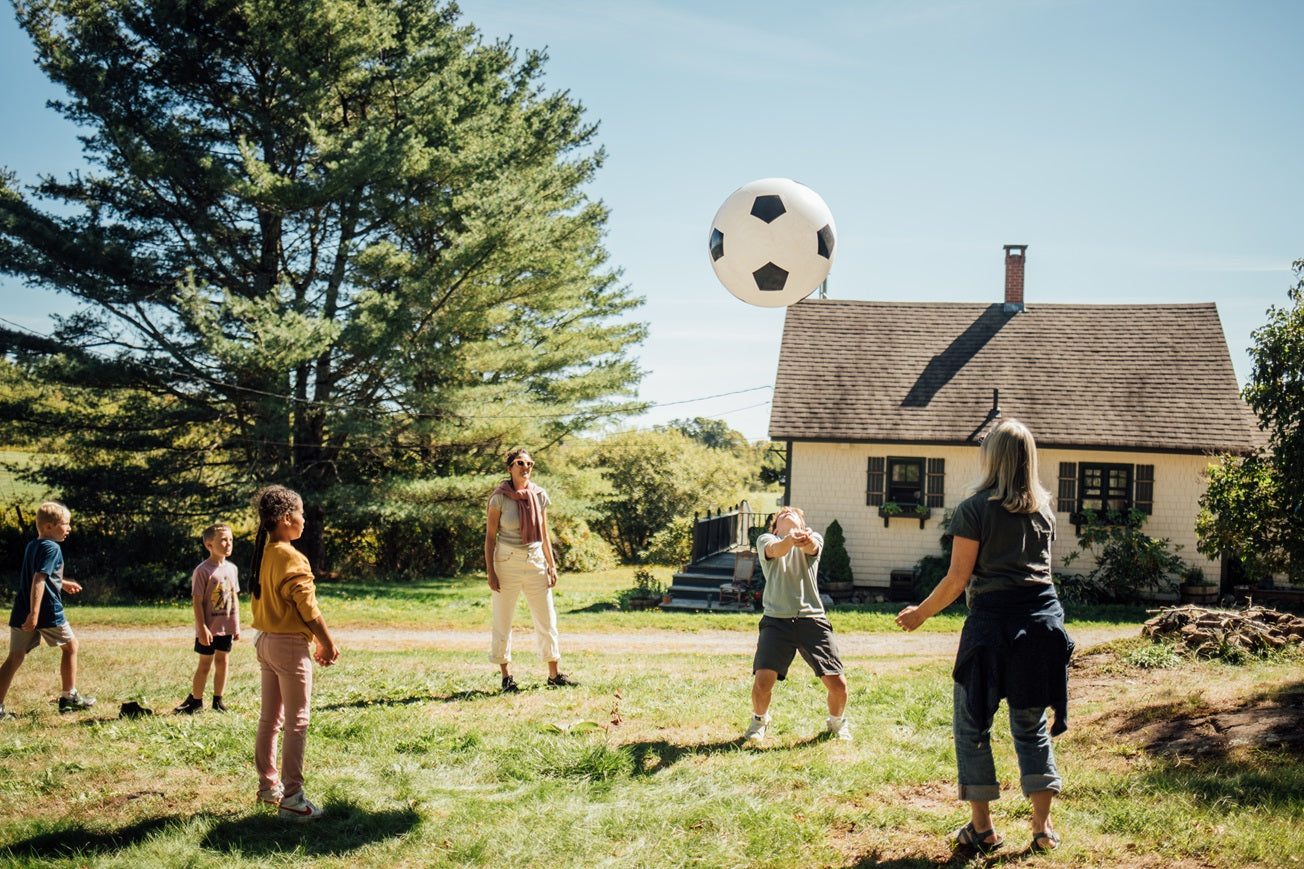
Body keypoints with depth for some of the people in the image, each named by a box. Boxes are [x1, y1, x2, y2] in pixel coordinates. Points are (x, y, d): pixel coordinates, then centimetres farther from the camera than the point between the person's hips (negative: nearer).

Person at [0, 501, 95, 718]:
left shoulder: (31, 547, 16)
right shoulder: (52, 548, -12)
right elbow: (38, 580, -22)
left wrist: (63, 583, 44)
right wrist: (34, 613, -28)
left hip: (21, 611, 7)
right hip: (48, 611, -7)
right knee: (70, 646, 13)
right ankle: (69, 698, 19)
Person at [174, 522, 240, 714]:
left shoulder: (232, 569, 7)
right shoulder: (203, 571, -13)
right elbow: (197, 601, -14)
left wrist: (237, 625, 13)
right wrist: (202, 628, -17)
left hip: (226, 627, 5)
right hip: (209, 628, -5)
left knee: (222, 662, 11)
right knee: (205, 665, 3)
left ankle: (218, 700, 22)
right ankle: (195, 700, 16)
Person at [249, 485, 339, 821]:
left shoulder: (262, 555, 8)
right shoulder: (291, 559, -19)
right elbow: (308, 607, -18)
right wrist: (327, 643, -5)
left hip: (265, 641, 9)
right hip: (290, 645, -9)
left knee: (270, 718, 17)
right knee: (296, 724, -3)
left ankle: (268, 785, 26)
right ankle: (291, 798, -2)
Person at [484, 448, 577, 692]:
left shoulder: (540, 496, 5)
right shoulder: (499, 498, -6)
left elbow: (544, 535, 12)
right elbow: (490, 537, -4)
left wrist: (551, 566, 7)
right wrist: (490, 572, -10)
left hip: (535, 562, 4)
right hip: (507, 562, -3)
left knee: (547, 620, 4)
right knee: (503, 622, 2)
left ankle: (555, 674, 13)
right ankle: (507, 677, 13)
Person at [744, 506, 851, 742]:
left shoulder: (813, 539, 14)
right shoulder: (766, 540, 11)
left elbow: (811, 548, -12)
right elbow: (775, 550, -14)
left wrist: (805, 541, -38)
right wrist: (790, 540, -39)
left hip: (812, 618, 1)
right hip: (777, 619, -1)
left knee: (838, 683, -6)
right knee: (763, 679, -17)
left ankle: (837, 723, 27)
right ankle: (759, 721, 17)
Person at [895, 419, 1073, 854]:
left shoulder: (975, 509, -5)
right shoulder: (1043, 509, 11)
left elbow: (958, 578, -6)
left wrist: (921, 613, 6)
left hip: (993, 621, -5)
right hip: (1043, 618, 5)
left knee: (972, 724, 7)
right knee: (1032, 725, 13)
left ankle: (982, 828, 9)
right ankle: (1043, 827, 10)